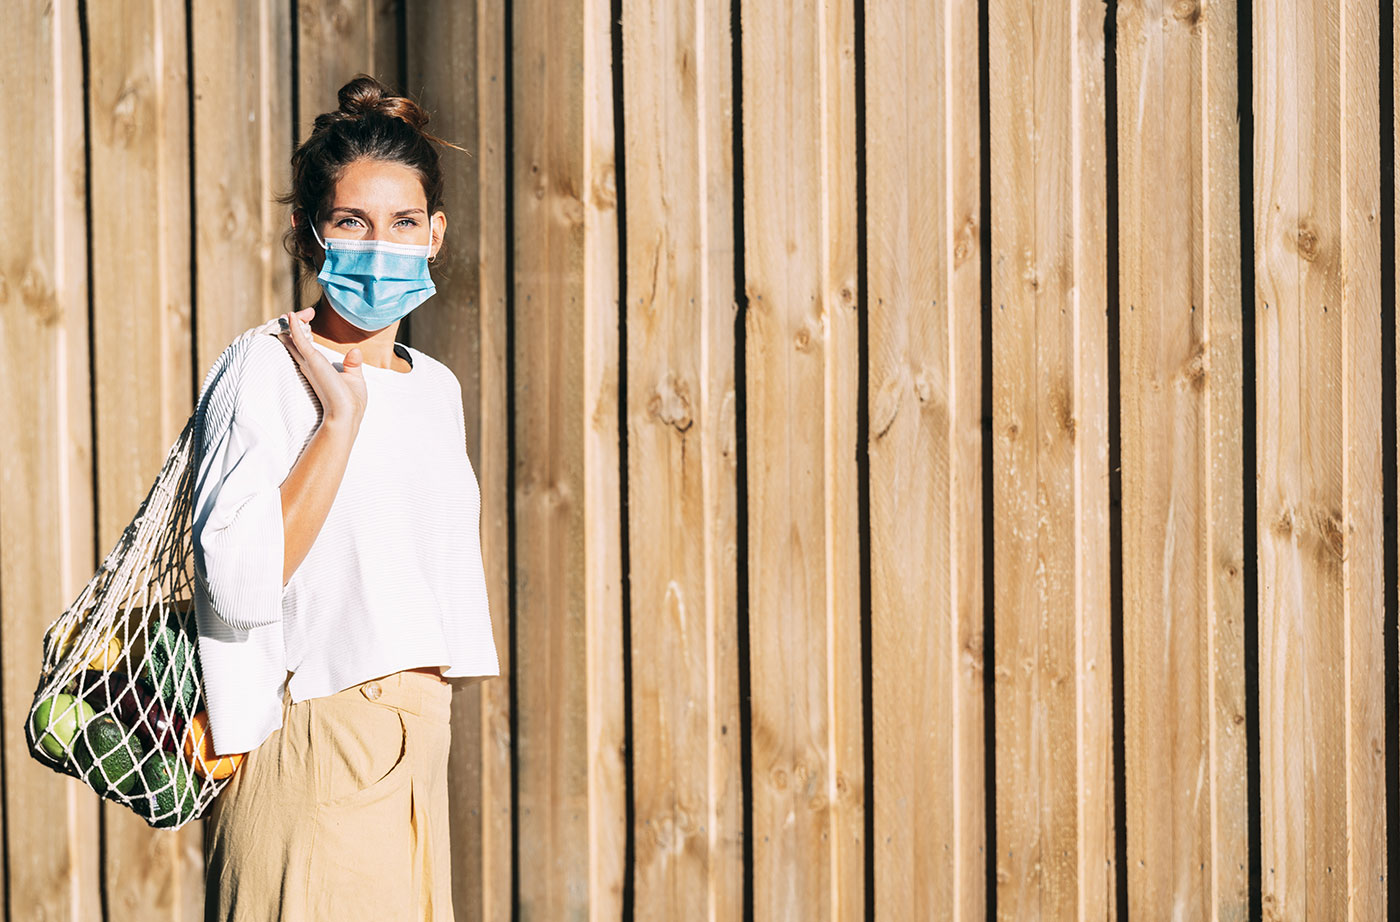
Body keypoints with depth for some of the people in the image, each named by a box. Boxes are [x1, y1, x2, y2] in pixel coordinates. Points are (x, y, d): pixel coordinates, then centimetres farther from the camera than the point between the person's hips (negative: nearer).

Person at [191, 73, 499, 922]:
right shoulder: (264, 369, -9)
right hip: (314, 748, -7)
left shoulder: (436, 388, 13)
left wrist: (430, 718, 18)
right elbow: (240, 585, -21)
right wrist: (341, 416, -19)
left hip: (418, 748, 7)